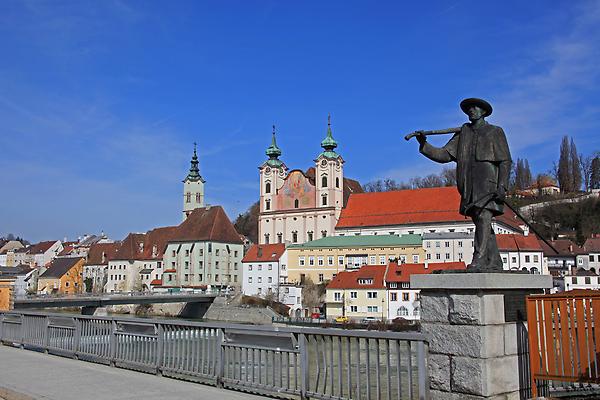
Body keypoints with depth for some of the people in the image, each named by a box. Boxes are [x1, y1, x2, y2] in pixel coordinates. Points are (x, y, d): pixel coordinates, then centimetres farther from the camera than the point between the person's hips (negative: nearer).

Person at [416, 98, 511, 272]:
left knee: (484, 217, -20)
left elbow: (505, 161, 3)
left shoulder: (495, 132, 11)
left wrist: (502, 186, -10)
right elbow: (444, 155, 12)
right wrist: (424, 145, -4)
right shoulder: (463, 133, 21)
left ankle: (479, 260, -27)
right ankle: (494, 263, 10)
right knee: (482, 223, 4)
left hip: (489, 181, -4)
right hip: (469, 185, 5)